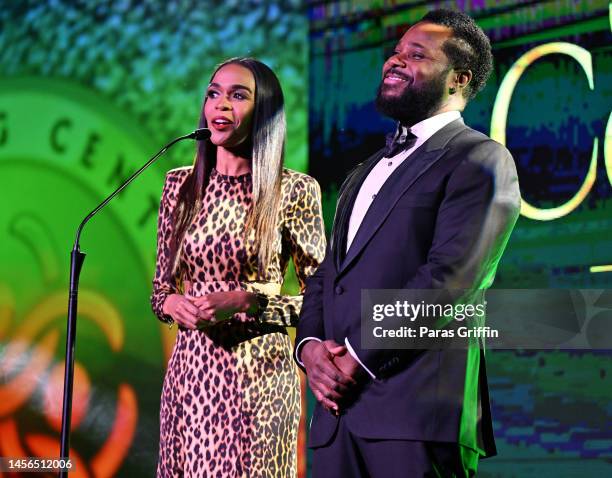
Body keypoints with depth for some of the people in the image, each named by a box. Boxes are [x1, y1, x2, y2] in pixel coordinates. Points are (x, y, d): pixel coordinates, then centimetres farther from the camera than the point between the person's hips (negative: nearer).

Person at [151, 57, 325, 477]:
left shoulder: (294, 190, -6)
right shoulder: (181, 186, 7)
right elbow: (161, 287, 14)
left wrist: (246, 301, -16)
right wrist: (173, 303, -8)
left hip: (256, 373, -4)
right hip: (191, 367, 4)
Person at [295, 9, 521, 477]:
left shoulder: (480, 160, -1)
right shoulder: (365, 173, 25)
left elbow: (447, 277, -13)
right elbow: (327, 275, 21)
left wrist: (357, 357, -12)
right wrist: (310, 346, 0)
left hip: (417, 412, -7)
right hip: (340, 410, 7)